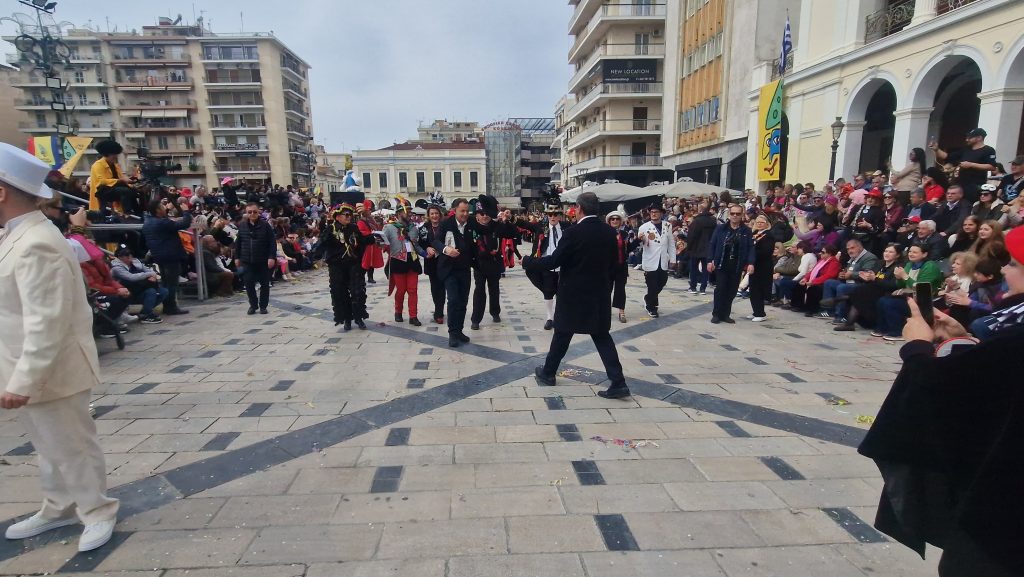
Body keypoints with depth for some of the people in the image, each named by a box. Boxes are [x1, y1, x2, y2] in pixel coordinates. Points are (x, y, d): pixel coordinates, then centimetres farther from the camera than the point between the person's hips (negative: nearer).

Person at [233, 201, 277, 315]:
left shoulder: (265, 225, -5)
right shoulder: (242, 226, 5)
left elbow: (273, 242, -7)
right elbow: (238, 243, 12)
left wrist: (272, 257, -14)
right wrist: (237, 257, 10)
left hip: (263, 261, -2)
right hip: (247, 261, 2)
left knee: (265, 284, 6)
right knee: (249, 284, 2)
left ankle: (263, 306, 18)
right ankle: (253, 305, 19)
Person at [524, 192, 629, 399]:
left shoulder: (574, 232, -16)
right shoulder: (609, 232, 2)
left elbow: (554, 261, -14)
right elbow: (613, 264, 8)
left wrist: (527, 261, -1)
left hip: (574, 294, -5)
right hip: (600, 294, 5)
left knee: (562, 334, 10)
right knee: (602, 336, 9)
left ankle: (547, 373, 27)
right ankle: (618, 383, 4)